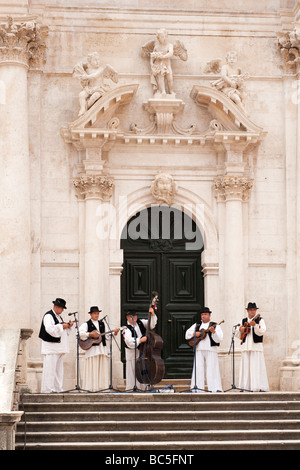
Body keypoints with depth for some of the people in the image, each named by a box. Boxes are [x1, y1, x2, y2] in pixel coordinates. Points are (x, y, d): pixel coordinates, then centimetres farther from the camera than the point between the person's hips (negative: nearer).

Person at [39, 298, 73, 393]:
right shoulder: (48, 316, -10)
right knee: (50, 367, -11)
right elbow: (49, 329, -24)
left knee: (59, 368, 9)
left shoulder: (58, 316, 20)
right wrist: (62, 326, -19)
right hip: (51, 346, -10)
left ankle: (58, 388, 12)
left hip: (59, 347, 10)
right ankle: (47, 389, -10)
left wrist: (68, 326, 9)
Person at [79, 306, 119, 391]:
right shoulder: (86, 324, 2)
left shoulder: (102, 324, 18)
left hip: (103, 348, 5)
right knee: (92, 369, -8)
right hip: (92, 349, -5)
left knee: (103, 368, 2)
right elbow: (80, 333, -13)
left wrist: (114, 333, 2)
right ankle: (91, 387, -7)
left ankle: (102, 386, 5)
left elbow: (107, 336, 18)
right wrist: (90, 334, -18)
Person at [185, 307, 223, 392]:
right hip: (199, 349, 3)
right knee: (198, 369, -3)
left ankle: (215, 389, -8)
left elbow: (219, 339, -3)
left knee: (212, 369, -8)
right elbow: (187, 334, 17)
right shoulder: (196, 325, 20)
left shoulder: (215, 326, 9)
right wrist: (194, 333, -1)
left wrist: (213, 332, -20)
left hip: (211, 350, -3)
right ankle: (198, 388, -3)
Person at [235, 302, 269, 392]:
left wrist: (255, 325, -26)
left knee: (257, 367, -9)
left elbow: (261, 332, -11)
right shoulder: (243, 321, 16)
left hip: (256, 346, -4)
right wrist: (240, 330, -4)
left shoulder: (260, 320, 4)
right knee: (246, 367, 1)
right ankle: (247, 387, 2)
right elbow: (237, 335, 17)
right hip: (246, 346, 4)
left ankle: (260, 387, -9)